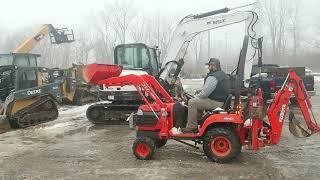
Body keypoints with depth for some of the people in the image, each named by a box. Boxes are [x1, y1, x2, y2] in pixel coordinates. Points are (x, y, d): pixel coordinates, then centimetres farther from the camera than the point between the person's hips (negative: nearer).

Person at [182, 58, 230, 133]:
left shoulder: (213, 77, -18)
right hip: (222, 100, 11)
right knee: (198, 101, 25)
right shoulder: (223, 75, 15)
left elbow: (205, 93, -21)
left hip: (215, 102, -11)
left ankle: (192, 127, -5)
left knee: (192, 102, -9)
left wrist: (196, 96, 0)